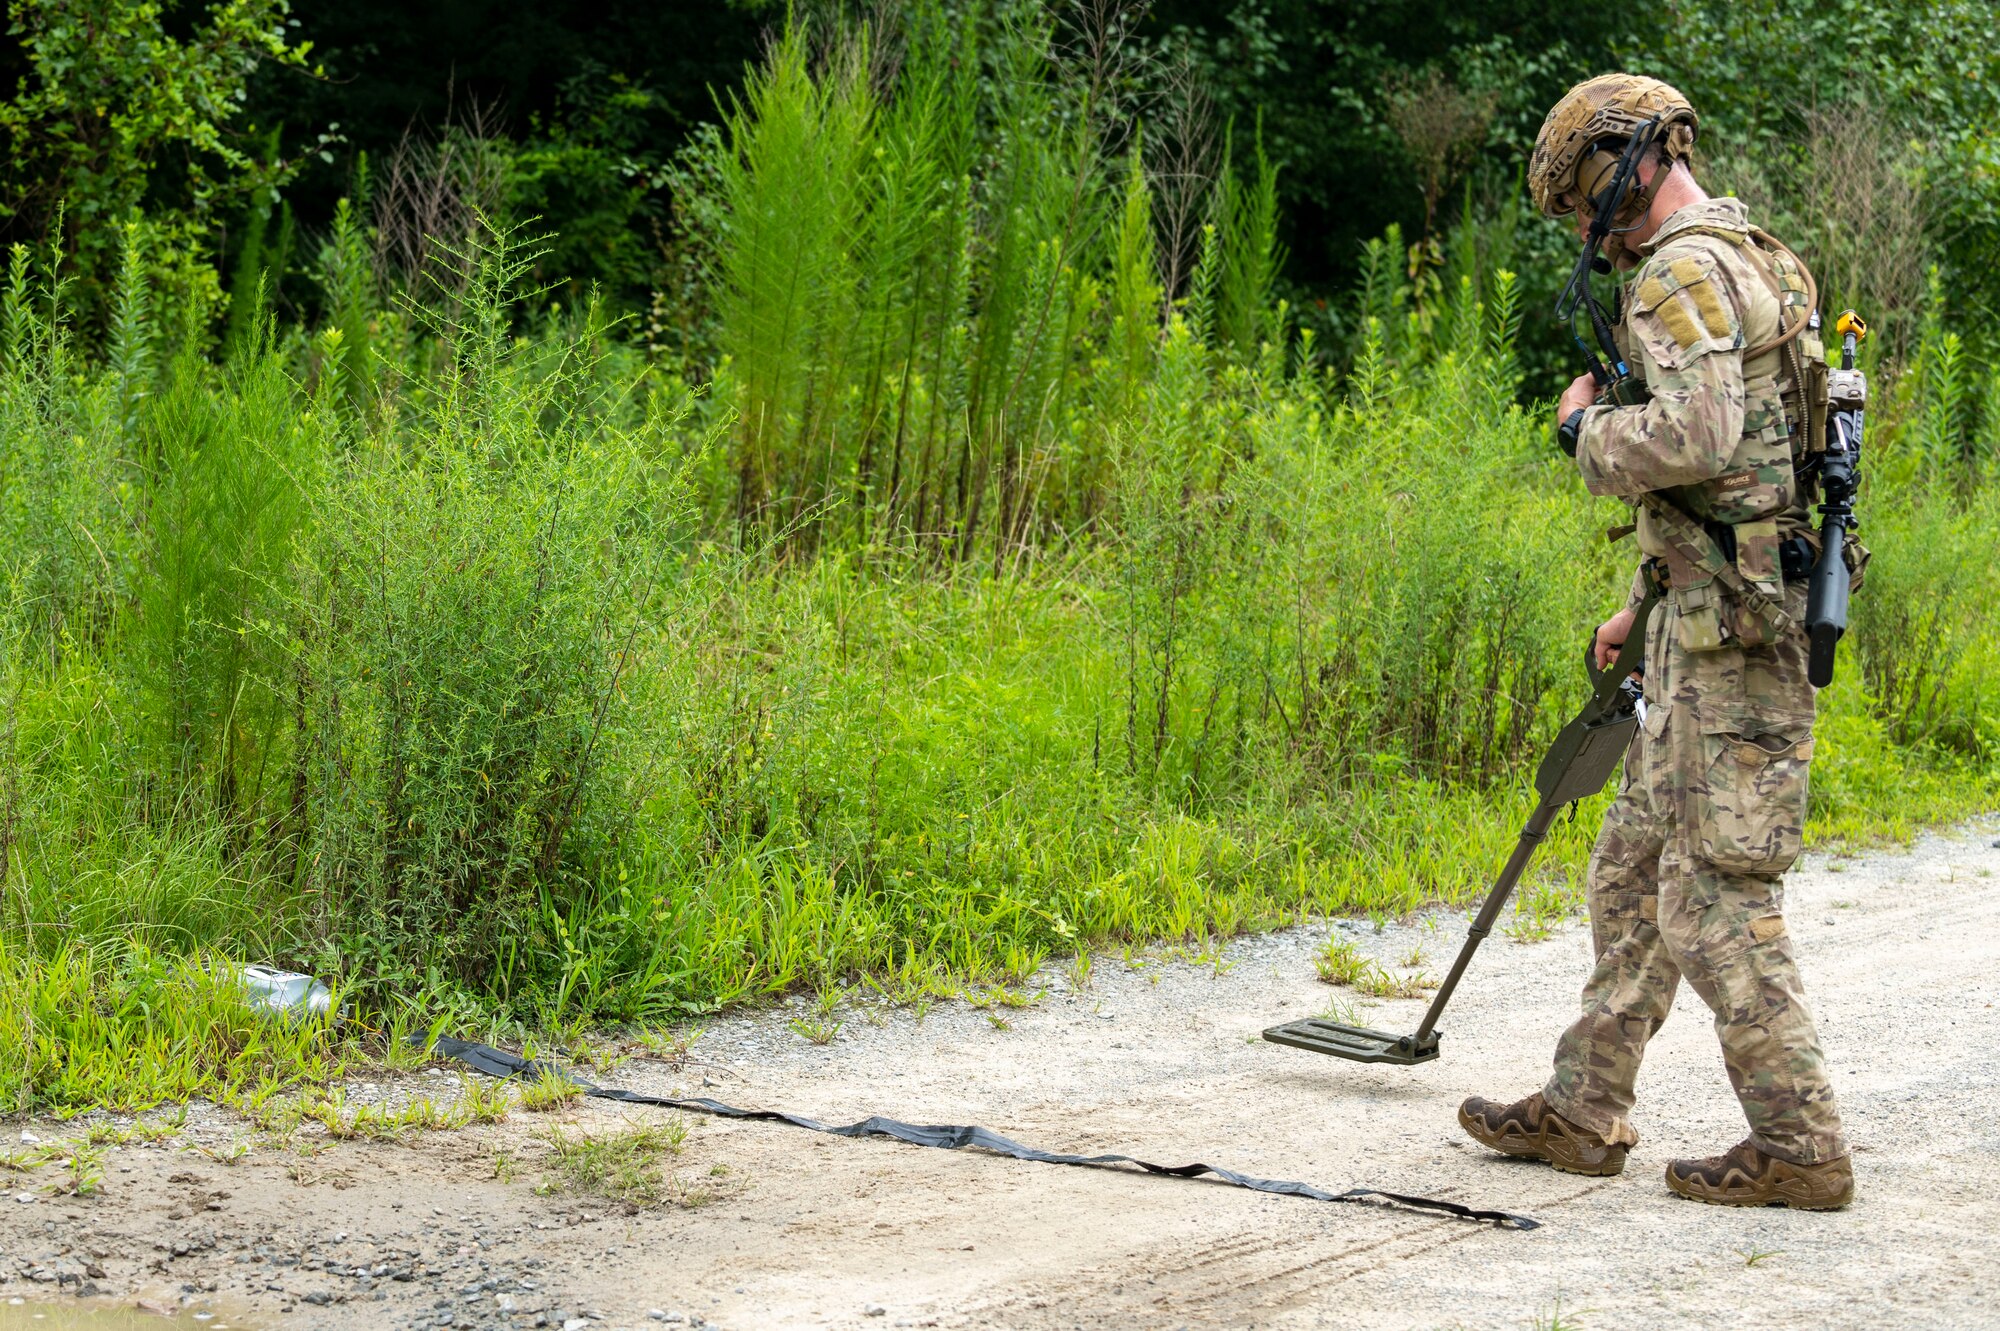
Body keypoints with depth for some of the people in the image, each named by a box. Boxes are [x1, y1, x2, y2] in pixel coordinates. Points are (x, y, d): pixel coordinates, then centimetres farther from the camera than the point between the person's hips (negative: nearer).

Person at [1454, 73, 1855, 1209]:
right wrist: (1644, 607, 29)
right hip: (1723, 621, 11)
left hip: (1731, 628, -11)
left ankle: (1799, 1145, -3)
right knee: (1637, 868, 15)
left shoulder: (1685, 271, -12)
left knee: (1716, 896, -7)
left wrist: (1591, 425, -8)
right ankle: (1585, 1111, 22)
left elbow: (1694, 436, -28)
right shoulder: (1757, 267, 21)